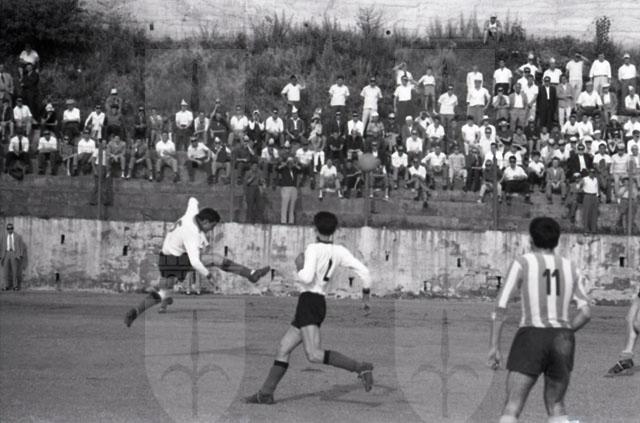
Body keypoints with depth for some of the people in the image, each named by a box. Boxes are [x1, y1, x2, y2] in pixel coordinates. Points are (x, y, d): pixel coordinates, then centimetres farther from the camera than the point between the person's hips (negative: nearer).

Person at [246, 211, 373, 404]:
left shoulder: (313, 249, -9)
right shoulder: (339, 252, 9)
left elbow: (307, 278, -20)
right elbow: (363, 271, 3)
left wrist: (299, 266, 1)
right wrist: (366, 295, 14)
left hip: (308, 302, -9)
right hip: (321, 304, 9)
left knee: (315, 355, -21)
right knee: (283, 349, 13)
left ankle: (360, 367, -27)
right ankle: (266, 393, 12)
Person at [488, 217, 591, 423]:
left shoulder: (523, 263, 0)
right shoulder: (571, 268, 11)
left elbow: (500, 306, -7)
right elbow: (586, 312, 5)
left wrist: (494, 347, -4)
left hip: (530, 341, -4)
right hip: (563, 344, 4)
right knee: (556, 406, 22)